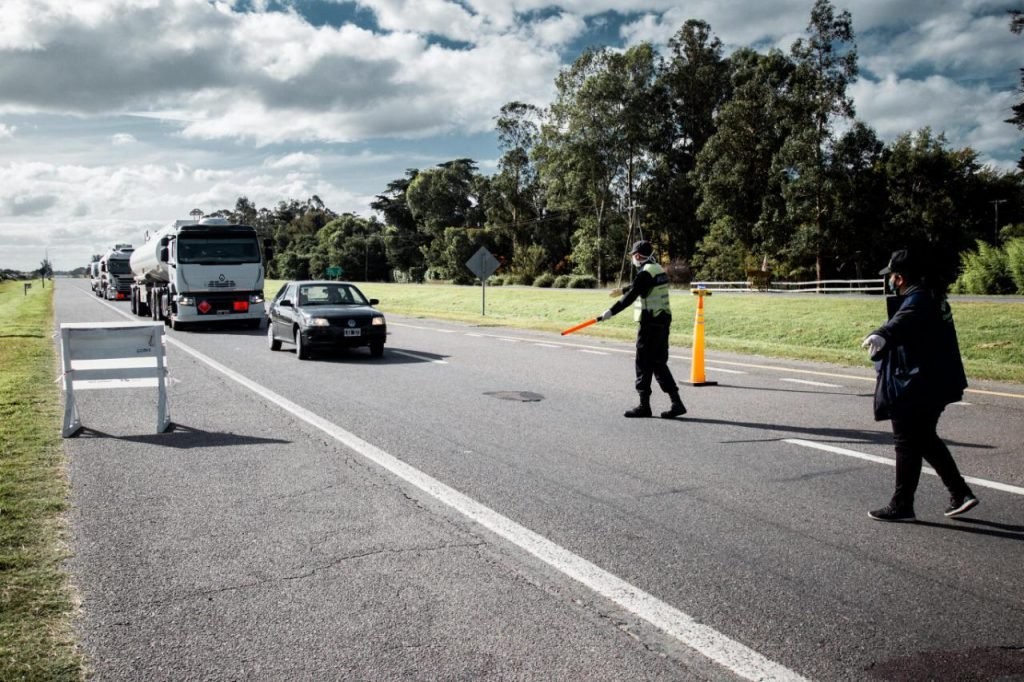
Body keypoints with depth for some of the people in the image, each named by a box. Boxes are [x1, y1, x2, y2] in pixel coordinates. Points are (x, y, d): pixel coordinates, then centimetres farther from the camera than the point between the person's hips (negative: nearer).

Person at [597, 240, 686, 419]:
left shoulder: (645, 273, -15)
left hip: (650, 323, -9)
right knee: (659, 362, 13)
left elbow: (631, 297, -22)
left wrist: (611, 312, -23)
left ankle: (644, 405, 7)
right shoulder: (658, 270, 14)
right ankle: (676, 403, 9)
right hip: (663, 320, 9)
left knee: (644, 363, 0)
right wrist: (622, 290, 44)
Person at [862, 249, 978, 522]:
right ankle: (960, 493, 22)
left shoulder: (916, 300, -19)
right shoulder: (931, 297, 12)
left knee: (907, 445, 0)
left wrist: (880, 335, -62)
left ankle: (901, 506, 9)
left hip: (913, 388, -10)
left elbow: (902, 321, -44)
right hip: (934, 384, 10)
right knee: (926, 440, 20)